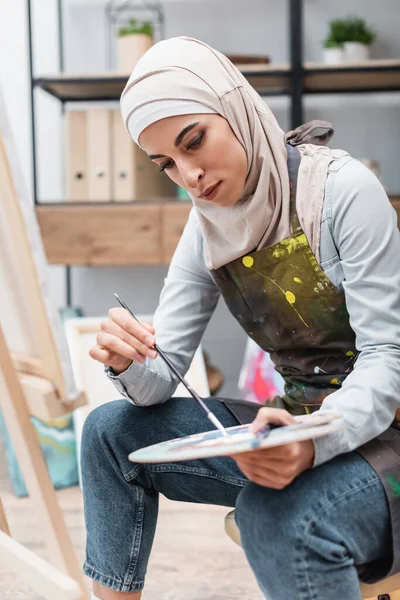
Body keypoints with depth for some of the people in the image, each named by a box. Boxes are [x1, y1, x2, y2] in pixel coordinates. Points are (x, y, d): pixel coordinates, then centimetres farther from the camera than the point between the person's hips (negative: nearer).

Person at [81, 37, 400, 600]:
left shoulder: (343, 188, -17)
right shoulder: (208, 230, 2)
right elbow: (161, 377, 1)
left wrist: (315, 443, -36)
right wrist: (128, 362, -23)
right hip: (298, 425, 7)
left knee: (277, 512, -36)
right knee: (111, 430, -1)